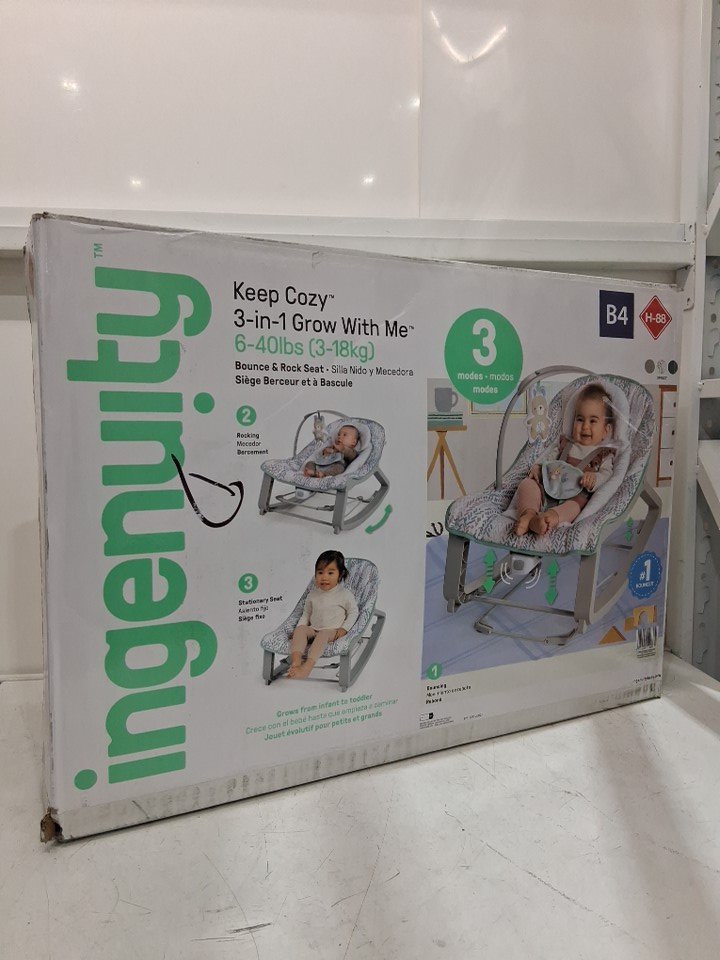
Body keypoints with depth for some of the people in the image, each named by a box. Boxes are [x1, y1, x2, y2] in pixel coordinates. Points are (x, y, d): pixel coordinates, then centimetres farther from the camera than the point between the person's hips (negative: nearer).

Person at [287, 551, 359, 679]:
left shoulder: (344, 594, -2)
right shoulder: (313, 594, 10)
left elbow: (353, 612, 4)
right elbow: (306, 614, 21)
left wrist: (344, 628, -9)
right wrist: (300, 626, 5)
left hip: (333, 631, -4)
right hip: (313, 629, 5)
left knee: (322, 635, -37)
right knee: (300, 630, -26)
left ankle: (307, 667, -50)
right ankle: (295, 661, -45)